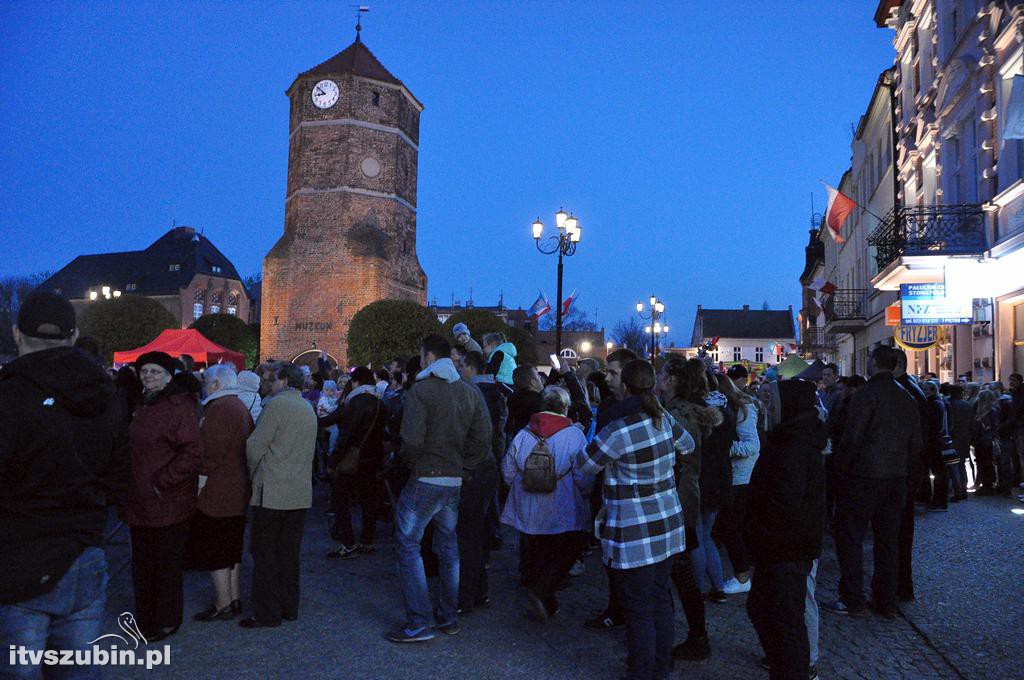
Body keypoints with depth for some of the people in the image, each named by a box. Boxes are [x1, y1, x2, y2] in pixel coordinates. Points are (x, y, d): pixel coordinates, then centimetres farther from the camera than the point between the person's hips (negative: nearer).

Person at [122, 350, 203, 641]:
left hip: (168, 502, -8)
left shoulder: (180, 406, -13)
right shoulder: (142, 407, 13)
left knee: (167, 563, 5)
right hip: (140, 502, 8)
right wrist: (128, 494, 16)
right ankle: (145, 618, 30)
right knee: (142, 562, 16)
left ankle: (166, 622, 19)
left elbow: (192, 453, -20)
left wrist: (162, 482, -18)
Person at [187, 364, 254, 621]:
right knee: (231, 549, 17)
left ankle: (223, 605, 7)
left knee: (214, 551, 0)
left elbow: (212, 452, -23)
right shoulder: (241, 406, 14)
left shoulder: (219, 408, -16)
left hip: (216, 492, -10)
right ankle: (234, 598, 25)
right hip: (237, 491, 10)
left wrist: (200, 482, -16)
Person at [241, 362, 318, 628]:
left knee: (264, 553, 2)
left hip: (273, 492, -7)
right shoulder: (308, 408, 12)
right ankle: (289, 607, 21)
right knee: (289, 553, 14)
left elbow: (255, 446, -12)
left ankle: (267, 614, 7)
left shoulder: (276, 404, -11)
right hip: (300, 493, 7)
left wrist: (254, 474, 6)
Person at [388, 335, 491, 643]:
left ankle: (419, 622, 3)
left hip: (424, 480, -6)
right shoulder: (471, 393, 5)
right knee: (448, 547, 17)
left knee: (408, 546, 4)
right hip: (456, 482, 7)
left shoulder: (420, 392, -14)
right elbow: (482, 441, 2)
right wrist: (456, 459, 11)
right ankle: (449, 616, 26)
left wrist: (409, 460, -1)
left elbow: (412, 441, -21)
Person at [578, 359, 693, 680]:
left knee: (639, 609, 5)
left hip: (635, 535, -8)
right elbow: (688, 445, 19)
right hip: (667, 524, 8)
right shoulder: (664, 419, 0)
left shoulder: (617, 431, -22)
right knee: (661, 599, 19)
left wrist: (593, 443, 11)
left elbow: (585, 464, -8)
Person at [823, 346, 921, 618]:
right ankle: (886, 601, 22)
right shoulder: (907, 398, 7)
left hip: (863, 477, -7)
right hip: (896, 479, 7)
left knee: (849, 537, 3)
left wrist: (841, 468, -6)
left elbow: (853, 439, -19)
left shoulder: (866, 394, -14)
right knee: (888, 540, 14)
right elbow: (916, 443, 10)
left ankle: (851, 601, 7)